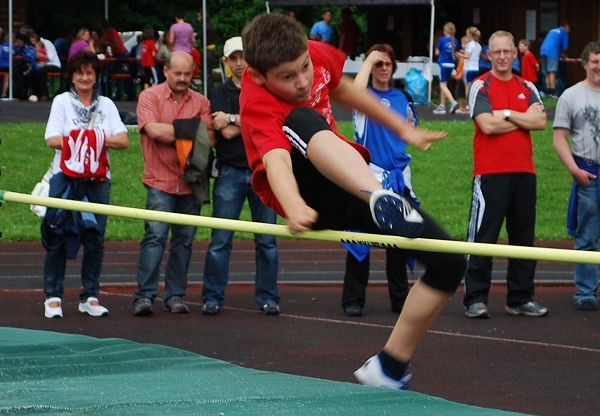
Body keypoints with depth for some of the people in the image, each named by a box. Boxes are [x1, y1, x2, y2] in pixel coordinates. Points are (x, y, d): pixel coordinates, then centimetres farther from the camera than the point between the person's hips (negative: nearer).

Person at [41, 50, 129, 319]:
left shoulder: (106, 105, 12)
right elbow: (52, 140, -6)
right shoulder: (62, 102, 6)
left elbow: (123, 140, 1)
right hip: (66, 178, -2)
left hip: (97, 179, 2)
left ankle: (90, 297, 10)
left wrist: (100, 139, -14)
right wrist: (78, 141, -16)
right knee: (58, 237, -4)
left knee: (95, 238, 1)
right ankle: (53, 296, 2)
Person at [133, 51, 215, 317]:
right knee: (155, 237, -11)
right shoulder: (150, 97, 0)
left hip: (190, 182, 4)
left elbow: (209, 137, 0)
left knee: (184, 240, 6)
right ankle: (145, 295, -11)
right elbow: (153, 129, -14)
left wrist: (171, 133, -11)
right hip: (160, 181, -4)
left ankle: (175, 295, 13)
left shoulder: (200, 102, 11)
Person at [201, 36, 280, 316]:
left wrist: (233, 119, -7)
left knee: (266, 240, 2)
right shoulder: (220, 95, 9)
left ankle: (268, 298, 9)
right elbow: (226, 133, -5)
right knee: (220, 239, -4)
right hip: (231, 174, 0)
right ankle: (213, 298, 1)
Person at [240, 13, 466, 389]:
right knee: (303, 121, -41)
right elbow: (276, 160, -44)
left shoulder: (319, 55, -5)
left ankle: (390, 369, 5)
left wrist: (405, 130, 26)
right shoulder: (258, 106, -24)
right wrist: (295, 208, -64)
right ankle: (382, 200, -68)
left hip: (348, 183, 7)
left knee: (450, 263, -5)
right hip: (306, 194, -7)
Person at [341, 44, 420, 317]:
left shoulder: (401, 99, 14)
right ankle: (352, 300, -1)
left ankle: (400, 299, 17)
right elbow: (356, 89, -27)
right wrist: (369, 60, -16)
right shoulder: (365, 95, -1)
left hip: (398, 177, 5)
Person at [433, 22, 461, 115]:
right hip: (451, 64, 6)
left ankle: (453, 101, -24)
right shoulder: (456, 41, 2)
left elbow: (437, 52, -4)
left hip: (444, 64, -6)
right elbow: (457, 55, 7)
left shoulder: (442, 40, -11)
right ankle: (442, 106, 21)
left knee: (443, 85, -3)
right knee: (444, 85, 16)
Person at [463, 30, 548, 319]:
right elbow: (488, 125, -14)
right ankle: (475, 300, -3)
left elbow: (540, 121, -1)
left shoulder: (527, 88, 14)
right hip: (490, 173, -5)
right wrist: (524, 118, -3)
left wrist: (507, 114, -9)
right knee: (483, 238, -5)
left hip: (523, 172, 5)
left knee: (523, 238, 8)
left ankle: (521, 299, 14)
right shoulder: (481, 87, 0)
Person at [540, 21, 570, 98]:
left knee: (547, 73, 10)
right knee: (552, 72, -14)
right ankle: (553, 93, -22)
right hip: (552, 52, -7)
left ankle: (548, 92, 8)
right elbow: (565, 47, 5)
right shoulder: (564, 32, 9)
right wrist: (563, 54, 26)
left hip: (543, 50, 7)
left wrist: (561, 54, 36)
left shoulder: (552, 31, 30)